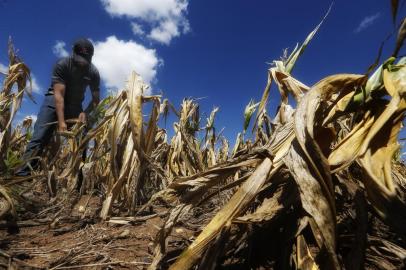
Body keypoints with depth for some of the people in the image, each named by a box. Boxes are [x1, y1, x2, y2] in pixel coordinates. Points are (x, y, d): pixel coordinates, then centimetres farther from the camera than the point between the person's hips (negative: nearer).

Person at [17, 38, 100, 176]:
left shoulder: (93, 72, -12)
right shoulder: (62, 64, -21)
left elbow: (96, 99, -7)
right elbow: (59, 94, -28)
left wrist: (85, 112, -27)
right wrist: (61, 122, -37)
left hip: (75, 105, 3)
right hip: (54, 100, -2)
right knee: (39, 137, -17)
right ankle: (22, 176, -17)